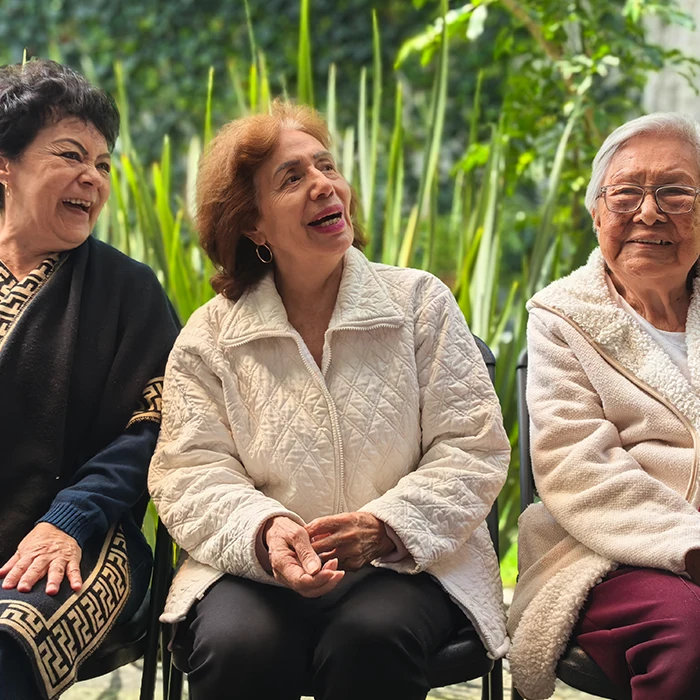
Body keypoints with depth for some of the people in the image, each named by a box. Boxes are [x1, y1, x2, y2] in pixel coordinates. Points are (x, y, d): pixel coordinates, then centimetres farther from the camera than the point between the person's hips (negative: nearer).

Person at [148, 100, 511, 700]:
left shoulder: (422, 302, 6)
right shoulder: (209, 336, 7)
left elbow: (473, 448, 1)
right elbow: (191, 471, 2)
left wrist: (387, 526, -16)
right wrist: (264, 531, -20)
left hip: (404, 562, 1)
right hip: (256, 565, 0)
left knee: (371, 639, -32)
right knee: (239, 646, -32)